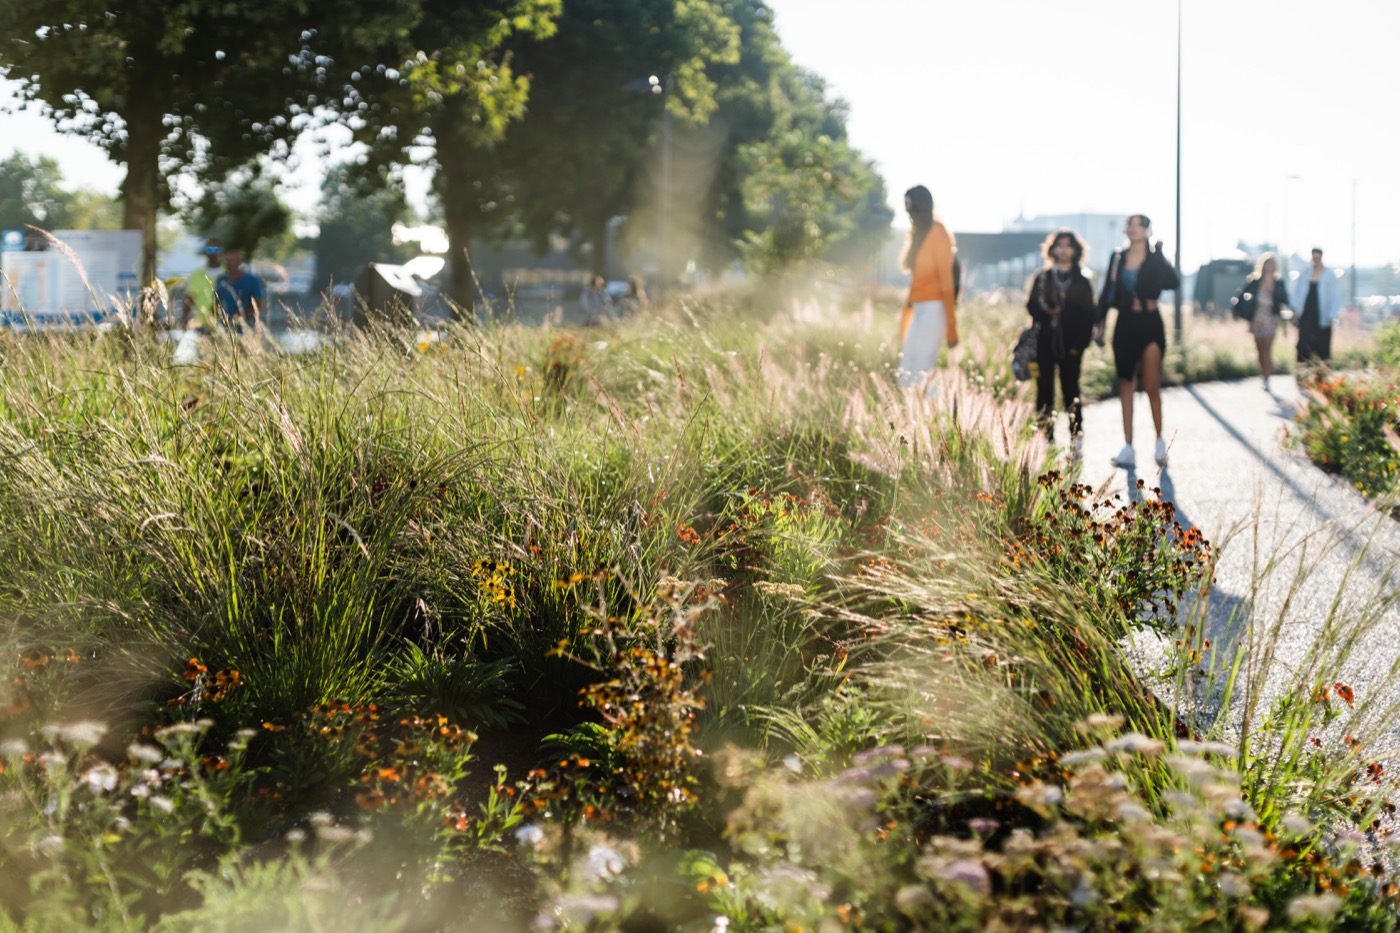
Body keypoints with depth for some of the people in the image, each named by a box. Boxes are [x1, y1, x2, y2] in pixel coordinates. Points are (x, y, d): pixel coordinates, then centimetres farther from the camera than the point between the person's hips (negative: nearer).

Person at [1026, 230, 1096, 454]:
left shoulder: (1081, 282, 7)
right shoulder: (1043, 277, 10)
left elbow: (1088, 314, 4)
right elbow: (1031, 305, 9)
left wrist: (1080, 343, -6)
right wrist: (1045, 312, -13)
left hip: (1070, 343, -1)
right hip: (1045, 341, 1)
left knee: (1070, 389, 0)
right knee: (1044, 389, -2)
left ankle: (1076, 438, 4)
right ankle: (1045, 439, 1)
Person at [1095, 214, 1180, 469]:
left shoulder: (1155, 259, -2)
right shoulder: (1117, 258, 7)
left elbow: (1173, 282, -18)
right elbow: (1108, 292, 9)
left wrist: (1160, 254, -24)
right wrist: (1099, 322, 2)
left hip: (1149, 325, -3)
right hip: (1125, 325, 3)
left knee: (1152, 387, -4)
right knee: (1126, 387, 2)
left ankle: (1160, 441, 11)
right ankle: (1127, 449, 4)